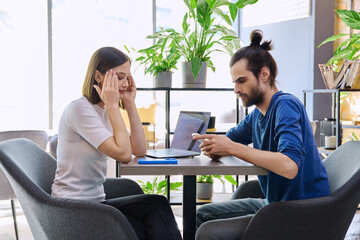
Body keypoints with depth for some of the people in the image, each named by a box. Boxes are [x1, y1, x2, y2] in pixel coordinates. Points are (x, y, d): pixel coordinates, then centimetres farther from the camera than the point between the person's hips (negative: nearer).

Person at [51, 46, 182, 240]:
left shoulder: (107, 112, 11)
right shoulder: (79, 109, -16)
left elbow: (139, 150, 3)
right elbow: (123, 154, -22)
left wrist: (129, 103, 0)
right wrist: (113, 106, -16)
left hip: (95, 202, 8)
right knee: (157, 206, -17)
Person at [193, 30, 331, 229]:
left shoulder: (286, 105, -20)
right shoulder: (257, 114, 8)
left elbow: (289, 166, -34)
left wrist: (232, 148, -29)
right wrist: (214, 147, -7)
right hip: (274, 204, 9)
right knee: (204, 214, 13)